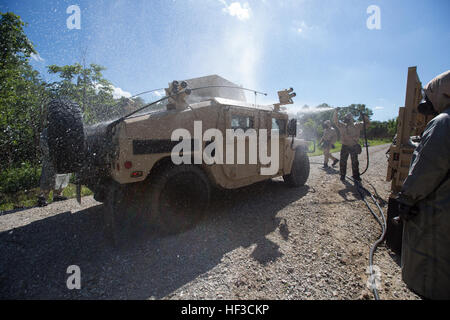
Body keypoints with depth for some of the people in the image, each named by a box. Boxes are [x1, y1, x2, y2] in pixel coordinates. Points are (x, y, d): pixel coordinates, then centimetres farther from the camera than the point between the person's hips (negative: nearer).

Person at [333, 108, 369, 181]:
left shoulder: (357, 125, 0)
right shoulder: (342, 126, 0)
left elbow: (367, 122, 5)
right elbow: (335, 120, -1)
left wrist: (364, 115, -11)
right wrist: (336, 112, -11)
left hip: (354, 147, 0)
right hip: (345, 146, 0)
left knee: (355, 162, 9)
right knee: (343, 162, 4)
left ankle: (356, 175, 21)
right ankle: (342, 175, 15)